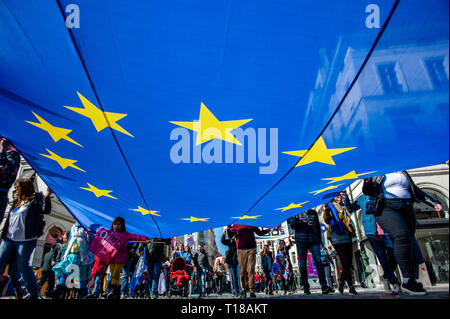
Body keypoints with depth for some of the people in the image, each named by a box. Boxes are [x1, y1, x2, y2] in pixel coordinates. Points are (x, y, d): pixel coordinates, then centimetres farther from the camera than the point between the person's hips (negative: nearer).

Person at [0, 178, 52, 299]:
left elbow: (46, 210, -19)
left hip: (25, 240, -7)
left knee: (22, 265, -6)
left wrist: (47, 196, -30)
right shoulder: (17, 203, 20)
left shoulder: (35, 199, -2)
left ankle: (34, 292, 9)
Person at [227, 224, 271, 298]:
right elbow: (230, 236, 5)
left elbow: (260, 233, 23)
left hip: (251, 249, 0)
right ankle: (243, 289, 15)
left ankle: (252, 291, -3)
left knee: (251, 270, -8)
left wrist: (269, 229, 14)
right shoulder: (235, 225, 10)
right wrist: (228, 229, -13)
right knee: (242, 271, 0)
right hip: (241, 250, 0)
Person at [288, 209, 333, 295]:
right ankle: (306, 288, 6)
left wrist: (320, 239, 14)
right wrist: (296, 218, -18)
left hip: (313, 240, 1)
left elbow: (318, 226, 21)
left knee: (318, 261, -13)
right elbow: (292, 226, 1)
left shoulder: (313, 213, 16)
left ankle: (324, 286, -14)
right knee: (302, 264, 0)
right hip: (301, 241, -1)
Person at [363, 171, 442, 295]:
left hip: (406, 209, 5)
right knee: (402, 235, -27)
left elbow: (416, 190, 28)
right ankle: (407, 280, -24)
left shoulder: (403, 173, 24)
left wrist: (433, 202, 23)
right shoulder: (376, 175, 11)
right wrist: (367, 181, -12)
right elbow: (366, 191, 7)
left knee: (409, 242, -3)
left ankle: (410, 280, 4)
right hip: (386, 208, -5)